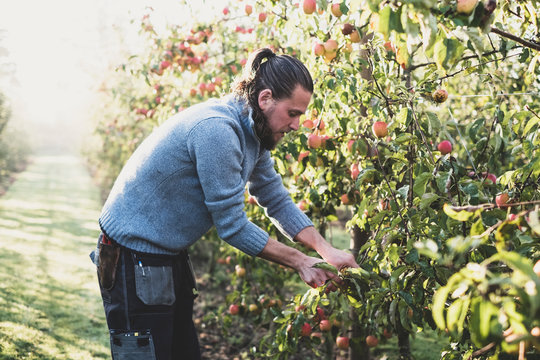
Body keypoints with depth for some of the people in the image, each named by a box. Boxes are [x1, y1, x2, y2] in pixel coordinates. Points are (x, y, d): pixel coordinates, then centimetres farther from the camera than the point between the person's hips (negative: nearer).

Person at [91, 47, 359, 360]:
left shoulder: (251, 132, 4)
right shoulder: (217, 130, -26)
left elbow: (277, 200, 12)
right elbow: (232, 226, -22)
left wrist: (326, 250, 0)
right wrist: (300, 262, -12)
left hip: (170, 258, 10)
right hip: (133, 260, -10)